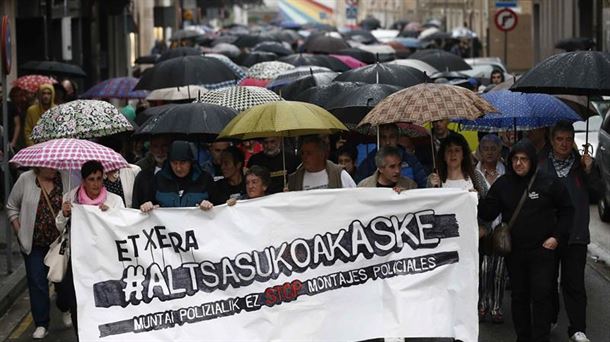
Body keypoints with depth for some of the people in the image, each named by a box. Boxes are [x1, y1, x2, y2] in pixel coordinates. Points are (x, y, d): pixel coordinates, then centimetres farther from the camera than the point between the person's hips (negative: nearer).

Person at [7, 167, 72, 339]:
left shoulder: (64, 180, -4)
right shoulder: (26, 179, -3)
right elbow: (12, 206, 6)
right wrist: (19, 231, -1)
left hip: (60, 240, 0)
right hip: (34, 243, 0)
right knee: (37, 282, 0)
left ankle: (65, 309, 37)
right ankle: (41, 324, 8)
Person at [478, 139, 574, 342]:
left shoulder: (548, 184, -6)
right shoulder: (503, 184, 2)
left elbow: (566, 210, 5)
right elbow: (489, 213, -2)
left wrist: (556, 236, -3)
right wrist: (477, 201, -22)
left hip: (542, 249, -3)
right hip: (514, 250, 3)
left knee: (541, 295, -5)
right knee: (519, 295, 11)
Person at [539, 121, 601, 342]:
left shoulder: (581, 164, 6)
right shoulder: (542, 166, -1)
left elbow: (598, 189, 1)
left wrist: (589, 171, -15)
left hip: (576, 233, 0)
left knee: (574, 282, -3)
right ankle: (549, 320, 30)